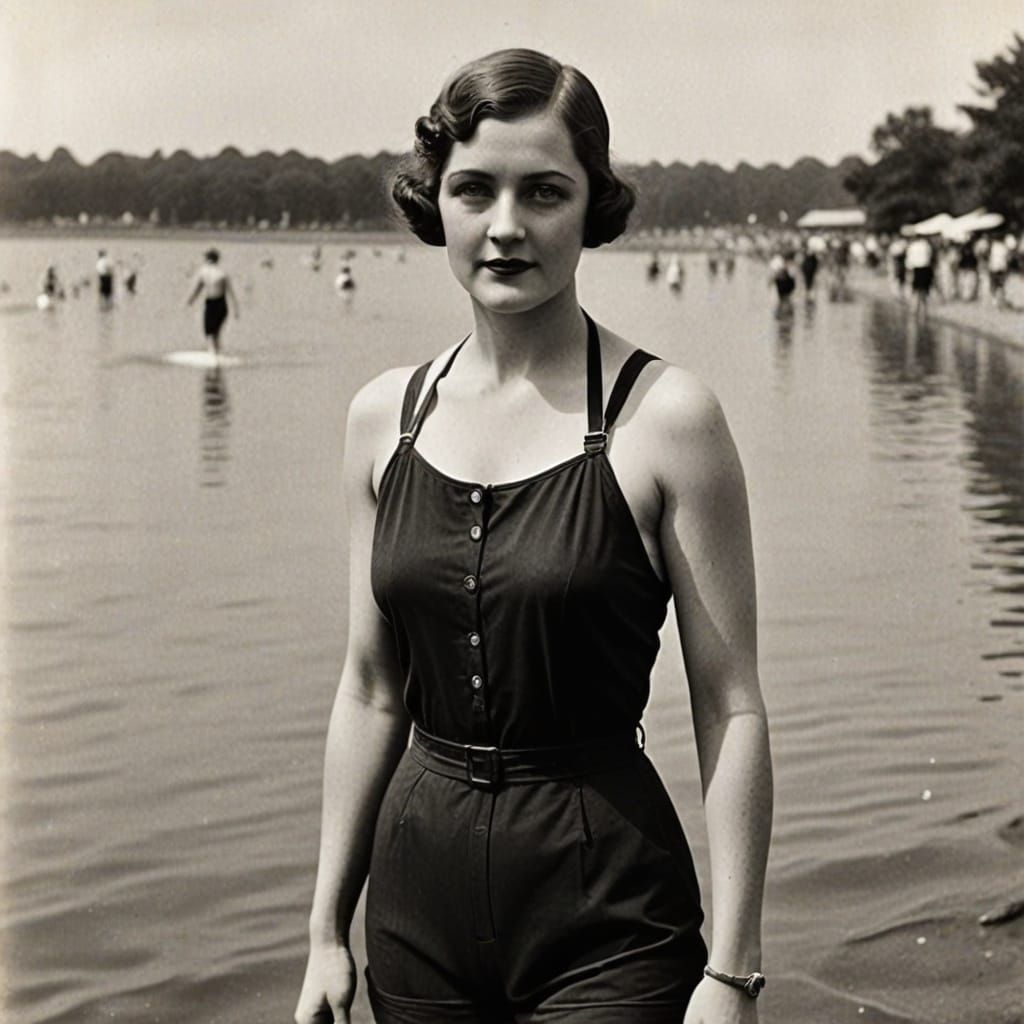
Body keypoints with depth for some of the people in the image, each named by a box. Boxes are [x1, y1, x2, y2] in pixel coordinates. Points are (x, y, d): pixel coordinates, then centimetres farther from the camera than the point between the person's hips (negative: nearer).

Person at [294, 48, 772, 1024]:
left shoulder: (662, 416, -9)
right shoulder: (385, 415, 3)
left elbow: (729, 709, -9)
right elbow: (371, 691, 10)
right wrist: (327, 927, 10)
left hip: (607, 916, -4)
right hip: (420, 895, 4)